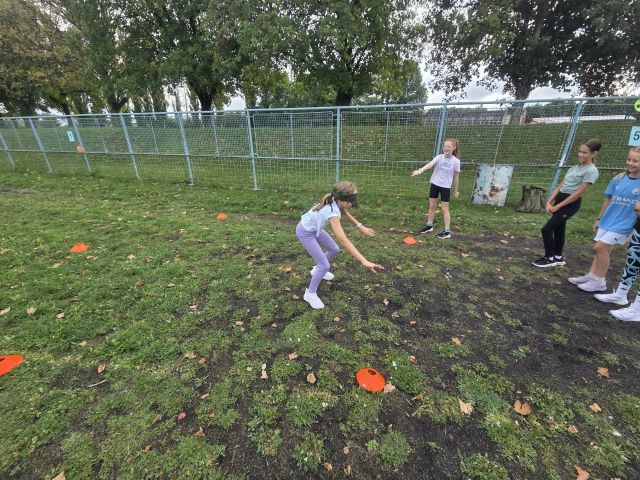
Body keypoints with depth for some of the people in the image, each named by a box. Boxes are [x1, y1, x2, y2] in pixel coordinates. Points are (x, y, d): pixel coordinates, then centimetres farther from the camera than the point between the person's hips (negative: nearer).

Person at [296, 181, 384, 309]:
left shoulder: (336, 202, -14)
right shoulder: (332, 213, -38)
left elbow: (345, 213, 10)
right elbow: (343, 240, -47)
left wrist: (360, 226, 3)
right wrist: (364, 261, -52)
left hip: (315, 228, 8)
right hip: (305, 232, -8)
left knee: (334, 249, 16)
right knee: (325, 265, -9)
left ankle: (317, 270, 41)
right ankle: (310, 294, 12)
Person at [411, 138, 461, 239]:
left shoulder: (456, 161, -9)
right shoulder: (439, 157, -7)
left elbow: (456, 176, 0)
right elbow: (430, 164, -26)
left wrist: (455, 190, 6)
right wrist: (420, 170, -45)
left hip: (446, 187, -2)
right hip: (434, 184, 2)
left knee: (445, 209, 0)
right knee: (432, 206, 12)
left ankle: (447, 231, 8)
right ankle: (429, 225, 30)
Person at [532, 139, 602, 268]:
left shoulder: (591, 171, -11)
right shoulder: (574, 168, 13)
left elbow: (578, 193, -16)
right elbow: (561, 186, 10)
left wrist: (557, 206, -16)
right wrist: (549, 201, -2)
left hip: (571, 203, -8)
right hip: (560, 198, 8)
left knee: (547, 229, -12)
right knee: (559, 229, 15)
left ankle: (550, 258, 4)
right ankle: (558, 257, 29)